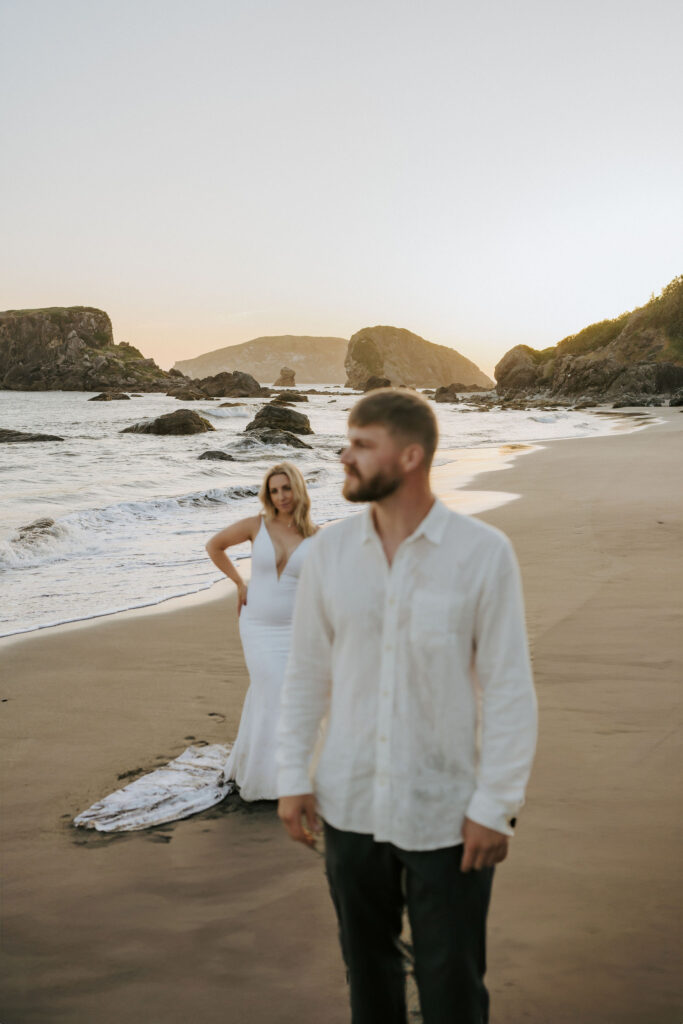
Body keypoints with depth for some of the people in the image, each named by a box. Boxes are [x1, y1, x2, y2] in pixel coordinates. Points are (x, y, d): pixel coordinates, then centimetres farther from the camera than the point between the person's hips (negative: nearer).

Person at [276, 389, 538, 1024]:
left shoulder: (483, 553, -13)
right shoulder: (329, 552, -2)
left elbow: (509, 688, -11)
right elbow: (306, 672, 5)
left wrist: (496, 806, -11)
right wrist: (292, 778, 2)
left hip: (447, 814, -3)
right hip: (350, 805, 3)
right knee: (366, 963, 20)